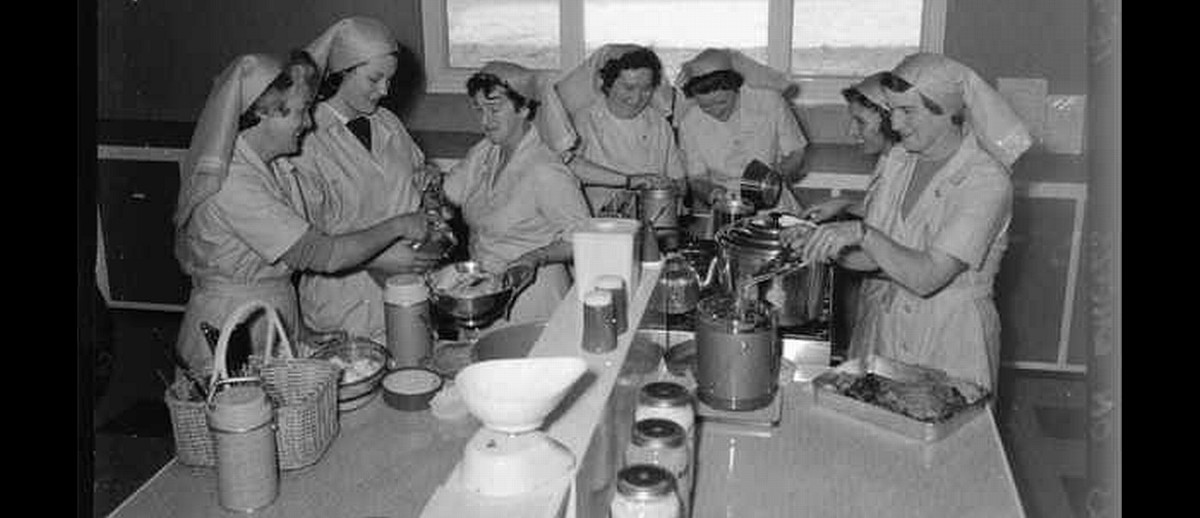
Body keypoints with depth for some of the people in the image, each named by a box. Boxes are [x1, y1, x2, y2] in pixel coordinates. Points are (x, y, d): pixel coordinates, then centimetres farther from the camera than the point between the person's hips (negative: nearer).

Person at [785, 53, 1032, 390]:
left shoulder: (986, 181, -18)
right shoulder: (898, 160, 2)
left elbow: (928, 277, -26)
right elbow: (872, 258, 3)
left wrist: (861, 233, -32)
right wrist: (827, 247, -14)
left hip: (950, 337, -5)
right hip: (886, 324, 6)